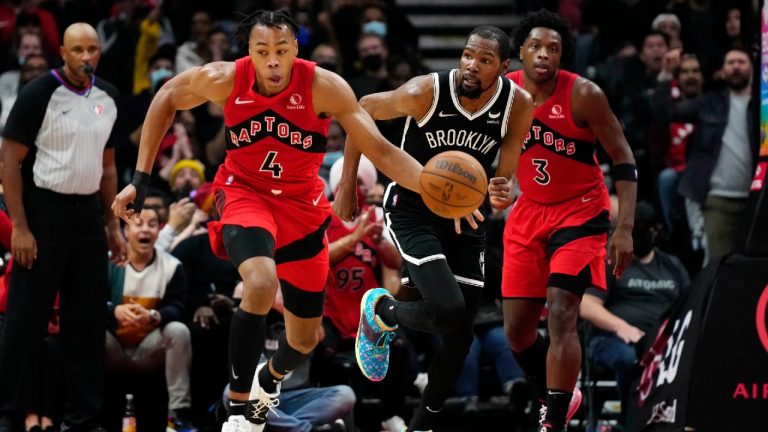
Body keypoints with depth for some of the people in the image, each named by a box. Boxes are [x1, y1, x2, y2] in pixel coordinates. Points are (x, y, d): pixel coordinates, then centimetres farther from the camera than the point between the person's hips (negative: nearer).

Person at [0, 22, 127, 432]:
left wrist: (113, 225, 13)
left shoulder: (107, 97, 8)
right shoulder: (39, 93, -11)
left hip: (88, 213, 6)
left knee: (88, 320, 8)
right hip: (44, 210, -6)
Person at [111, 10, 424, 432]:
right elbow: (167, 97, 0)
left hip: (301, 203, 2)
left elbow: (381, 150, -20)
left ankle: (269, 379, 49)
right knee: (261, 283, -34)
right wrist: (140, 180, -2)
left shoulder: (324, 87, -23)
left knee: (305, 338, 11)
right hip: (245, 192, -2)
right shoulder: (225, 80, -20)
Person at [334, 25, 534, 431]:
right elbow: (362, 111, -8)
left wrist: (500, 195, -35)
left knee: (460, 336, 6)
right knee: (448, 310, -24)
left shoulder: (518, 105, -16)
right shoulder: (426, 92, -25)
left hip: (464, 215, 5)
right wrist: (347, 187, -4)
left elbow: (505, 177, -9)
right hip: (412, 210, -5)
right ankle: (380, 311, 8)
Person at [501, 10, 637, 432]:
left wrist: (624, 229, -18)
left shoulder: (583, 95, -18)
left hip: (580, 212, -5)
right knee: (516, 330, 5)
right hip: (528, 214, 5)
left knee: (561, 316, -20)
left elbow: (623, 160, -12)